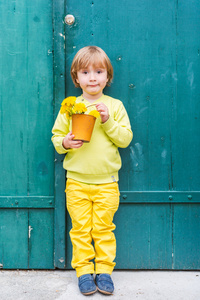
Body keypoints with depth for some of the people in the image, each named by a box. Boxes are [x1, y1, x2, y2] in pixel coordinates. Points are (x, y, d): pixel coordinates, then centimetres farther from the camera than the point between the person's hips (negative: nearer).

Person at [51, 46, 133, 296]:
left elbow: (126, 139, -3)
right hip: (76, 181, 1)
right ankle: (84, 271, 20)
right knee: (80, 228, 6)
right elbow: (56, 135, 6)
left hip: (107, 182, 0)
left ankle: (104, 270, 20)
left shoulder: (115, 106, 2)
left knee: (104, 228, 6)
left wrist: (108, 121, -16)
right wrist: (65, 142, -15)